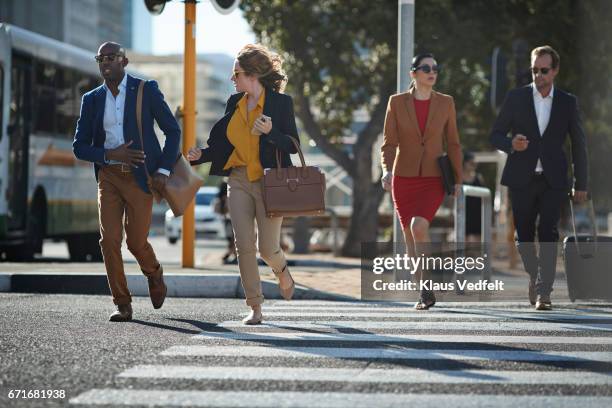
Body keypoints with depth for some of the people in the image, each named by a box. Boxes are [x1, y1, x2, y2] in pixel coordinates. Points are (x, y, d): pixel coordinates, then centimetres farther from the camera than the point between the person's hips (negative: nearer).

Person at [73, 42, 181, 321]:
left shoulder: (146, 90, 0)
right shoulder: (91, 100, 7)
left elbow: (173, 130, 2)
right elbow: (79, 147, 7)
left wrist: (164, 170, -7)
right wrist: (111, 155, -11)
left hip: (140, 177, -3)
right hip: (108, 177, 3)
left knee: (136, 241, -4)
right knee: (109, 240, -7)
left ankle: (154, 276, 30)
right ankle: (122, 305, 2)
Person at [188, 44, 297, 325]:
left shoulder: (281, 102, -5)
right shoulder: (234, 103, 9)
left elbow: (293, 145, -6)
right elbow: (224, 144, 15)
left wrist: (270, 132, -23)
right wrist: (202, 155, -1)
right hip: (239, 181, 4)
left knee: (267, 248, -3)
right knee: (244, 245, -4)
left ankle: (282, 273, 33)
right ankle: (255, 307, 4)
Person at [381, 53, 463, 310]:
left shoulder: (445, 103, 2)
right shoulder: (397, 102, 0)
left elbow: (453, 144, 6)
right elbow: (389, 142, -3)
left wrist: (457, 179, 4)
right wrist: (387, 170, -19)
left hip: (433, 180, -2)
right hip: (404, 179, 2)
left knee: (419, 226, -25)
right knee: (410, 236, 6)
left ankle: (425, 289, -18)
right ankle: (426, 293, 20)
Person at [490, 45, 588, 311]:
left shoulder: (567, 103, 4)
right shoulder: (516, 98, 3)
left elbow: (578, 145, 11)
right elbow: (495, 135, 5)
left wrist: (581, 184, 10)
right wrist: (511, 144, -18)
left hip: (552, 180, -1)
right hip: (522, 179, 1)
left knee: (548, 234, -14)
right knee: (524, 236, 6)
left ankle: (543, 292, -14)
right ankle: (534, 274, 33)